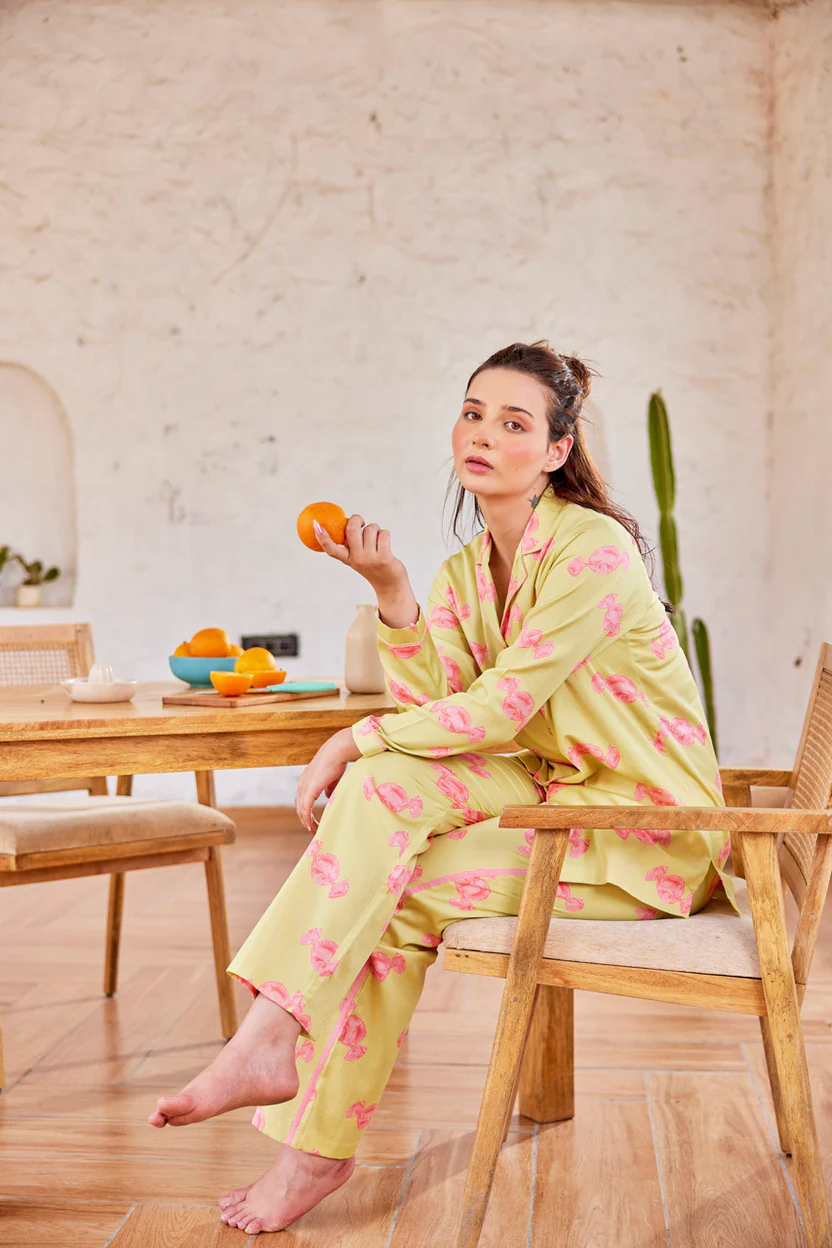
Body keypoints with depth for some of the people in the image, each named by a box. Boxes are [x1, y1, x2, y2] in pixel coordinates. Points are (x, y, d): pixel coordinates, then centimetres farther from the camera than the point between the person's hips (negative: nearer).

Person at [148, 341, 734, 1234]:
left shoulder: (594, 550, -16)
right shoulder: (464, 572, 7)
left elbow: (497, 710, -21)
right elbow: (431, 707, -5)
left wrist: (356, 739, -13)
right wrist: (392, 592, -15)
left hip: (647, 828, -6)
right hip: (552, 793, 6)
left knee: (392, 892, -19)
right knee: (386, 782, -19)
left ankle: (320, 1142, -7)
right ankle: (272, 1040, -16)